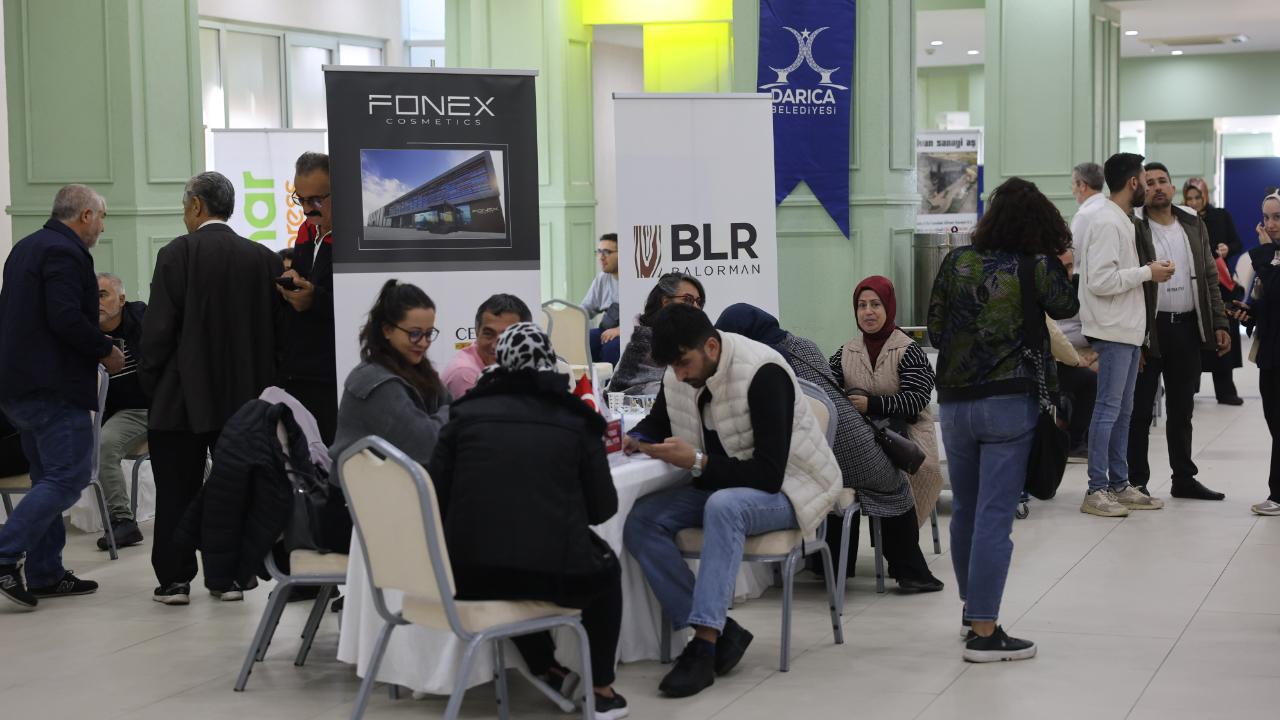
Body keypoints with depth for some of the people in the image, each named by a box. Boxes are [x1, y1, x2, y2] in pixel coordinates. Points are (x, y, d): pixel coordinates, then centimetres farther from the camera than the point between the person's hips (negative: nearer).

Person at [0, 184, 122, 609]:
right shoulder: (65, 252, -13)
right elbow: (66, 317, -23)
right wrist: (105, 351, -9)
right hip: (55, 387, -10)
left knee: (50, 478, 14)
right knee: (67, 479, -10)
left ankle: (43, 573, 15)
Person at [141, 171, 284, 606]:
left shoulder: (177, 254, -10)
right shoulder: (264, 259, 1)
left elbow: (158, 328, -10)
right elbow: (277, 329, 3)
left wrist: (151, 381, 2)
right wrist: (265, 382, 10)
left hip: (183, 395, -3)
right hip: (244, 393, 3)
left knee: (177, 489, 6)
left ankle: (174, 579, 7)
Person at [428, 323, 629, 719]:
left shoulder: (466, 412, 7)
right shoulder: (575, 418, 5)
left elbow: (437, 499, 7)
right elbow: (603, 507, 8)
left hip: (469, 574, 2)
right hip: (552, 573, -2)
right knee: (605, 567, 32)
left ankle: (547, 670, 42)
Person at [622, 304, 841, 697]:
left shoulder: (763, 374, -25)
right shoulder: (677, 376, -4)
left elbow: (769, 473, -28)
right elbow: (655, 424, 15)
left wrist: (696, 461, -34)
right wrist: (631, 440, -9)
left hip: (786, 487, -7)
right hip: (721, 486, 7)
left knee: (723, 507, -38)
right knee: (641, 520, -16)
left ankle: (703, 645, -35)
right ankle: (719, 630, -18)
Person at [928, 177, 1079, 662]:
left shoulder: (956, 262, 0)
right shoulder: (1035, 267, -8)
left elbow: (935, 329, 6)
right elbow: (1066, 307, 11)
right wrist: (1055, 262, 21)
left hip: (954, 400, 4)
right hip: (1009, 401, -4)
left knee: (964, 509, 19)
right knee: (994, 516, -4)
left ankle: (973, 607, 34)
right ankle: (983, 631, -5)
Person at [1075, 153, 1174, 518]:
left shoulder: (1124, 221, 14)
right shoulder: (1108, 223, -17)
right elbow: (1099, 280, -24)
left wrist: (1148, 271, 7)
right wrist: (1147, 272, -17)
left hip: (1130, 328, 10)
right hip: (1113, 330, -10)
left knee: (1123, 411, 13)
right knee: (1108, 410, -6)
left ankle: (1119, 485, 20)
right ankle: (1096, 490, -2)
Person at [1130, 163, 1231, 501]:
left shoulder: (1194, 227, 10)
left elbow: (1210, 278, 13)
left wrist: (1220, 324, 4)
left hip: (1187, 328, 5)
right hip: (1148, 329, -5)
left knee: (1182, 409, 13)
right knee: (1140, 409, 2)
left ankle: (1184, 478, 21)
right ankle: (1136, 481, 10)